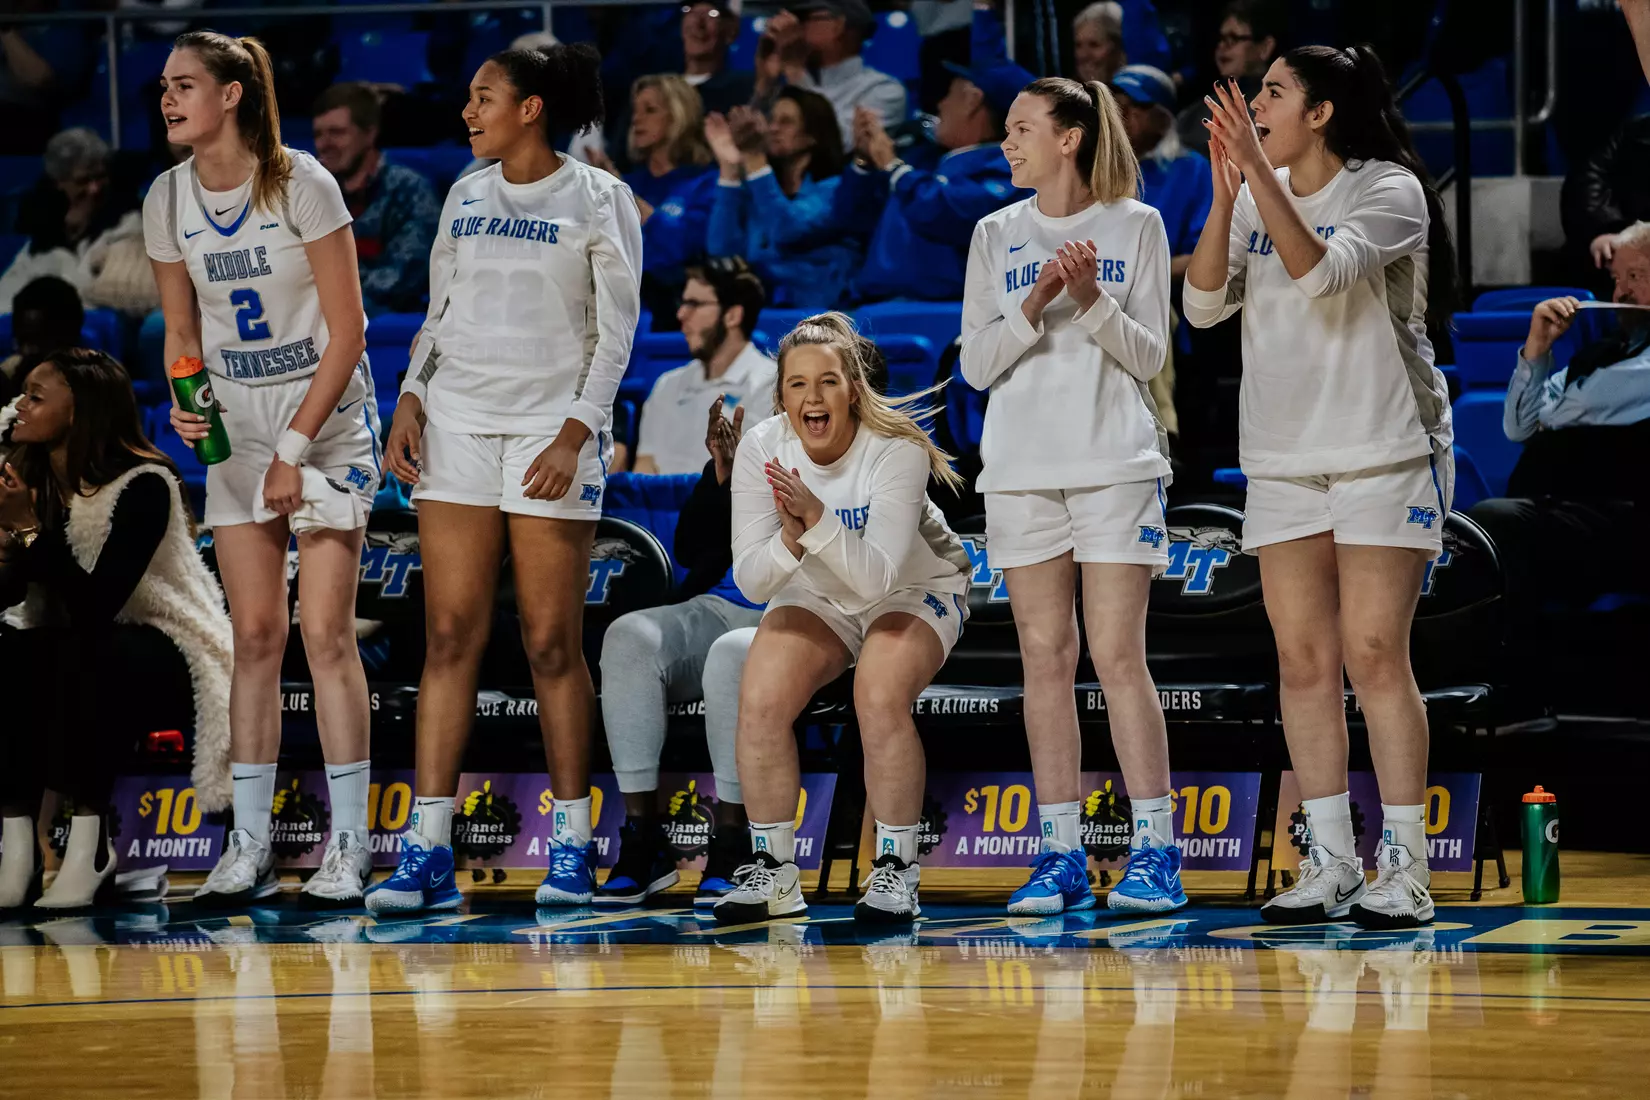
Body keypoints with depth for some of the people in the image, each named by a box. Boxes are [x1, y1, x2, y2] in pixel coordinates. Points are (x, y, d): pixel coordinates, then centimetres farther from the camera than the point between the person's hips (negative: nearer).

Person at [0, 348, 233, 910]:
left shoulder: (143, 485, -19)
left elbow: (95, 606, -28)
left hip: (165, 662, -6)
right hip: (76, 656, 6)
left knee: (81, 656, -36)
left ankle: (89, 841, -28)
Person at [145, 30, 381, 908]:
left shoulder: (301, 185, -14)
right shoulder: (167, 199, 1)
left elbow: (346, 330, -11)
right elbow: (182, 330, 12)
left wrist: (297, 447, -13)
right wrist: (183, 402, -9)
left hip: (325, 413, -4)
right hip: (234, 424, 4)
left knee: (325, 632, -9)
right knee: (254, 637, 3)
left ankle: (347, 846, -4)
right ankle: (249, 846, 6)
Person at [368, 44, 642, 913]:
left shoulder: (598, 202, -2)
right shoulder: (466, 197, 12)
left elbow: (616, 333, -4)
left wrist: (575, 435, -12)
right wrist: (410, 402, 4)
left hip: (552, 430, -4)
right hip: (457, 425, 4)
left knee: (552, 644, -3)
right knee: (449, 638, -1)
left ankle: (570, 848, 7)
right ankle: (427, 852, -4)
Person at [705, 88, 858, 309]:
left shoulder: (834, 189, 2)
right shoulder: (755, 191, 17)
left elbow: (786, 232, -17)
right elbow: (722, 250, 1)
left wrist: (754, 160, -20)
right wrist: (729, 168, -2)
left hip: (815, 310, -5)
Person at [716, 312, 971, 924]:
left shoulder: (897, 452, -28)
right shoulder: (762, 449, -18)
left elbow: (879, 574, -33)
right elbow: (751, 581, -17)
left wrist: (817, 520, -47)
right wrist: (790, 540, -38)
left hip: (916, 592, -3)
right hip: (815, 598, 3)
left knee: (879, 700, -31)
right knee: (760, 700, -22)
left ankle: (896, 871, -17)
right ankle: (773, 875, -9)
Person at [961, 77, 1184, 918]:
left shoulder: (1135, 227, 3)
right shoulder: (997, 236, 10)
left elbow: (1149, 356, 1)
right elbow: (977, 365, 5)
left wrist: (1093, 302, -16)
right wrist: (1035, 306, -12)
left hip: (1116, 464, -3)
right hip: (1021, 470, 3)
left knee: (1117, 655, -8)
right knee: (1045, 658, 1)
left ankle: (1154, 851, -6)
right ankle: (1062, 855, 4)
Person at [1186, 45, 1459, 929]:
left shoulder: (1388, 191, -8)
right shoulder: (1256, 199, 8)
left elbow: (1322, 271, -24)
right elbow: (1204, 305, -1)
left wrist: (1259, 173, -29)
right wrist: (1226, 195, -13)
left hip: (1386, 452, -5)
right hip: (1283, 456, 5)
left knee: (1374, 655, -9)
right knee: (1303, 658, 3)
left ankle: (1402, 868, -6)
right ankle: (1330, 864, 8)